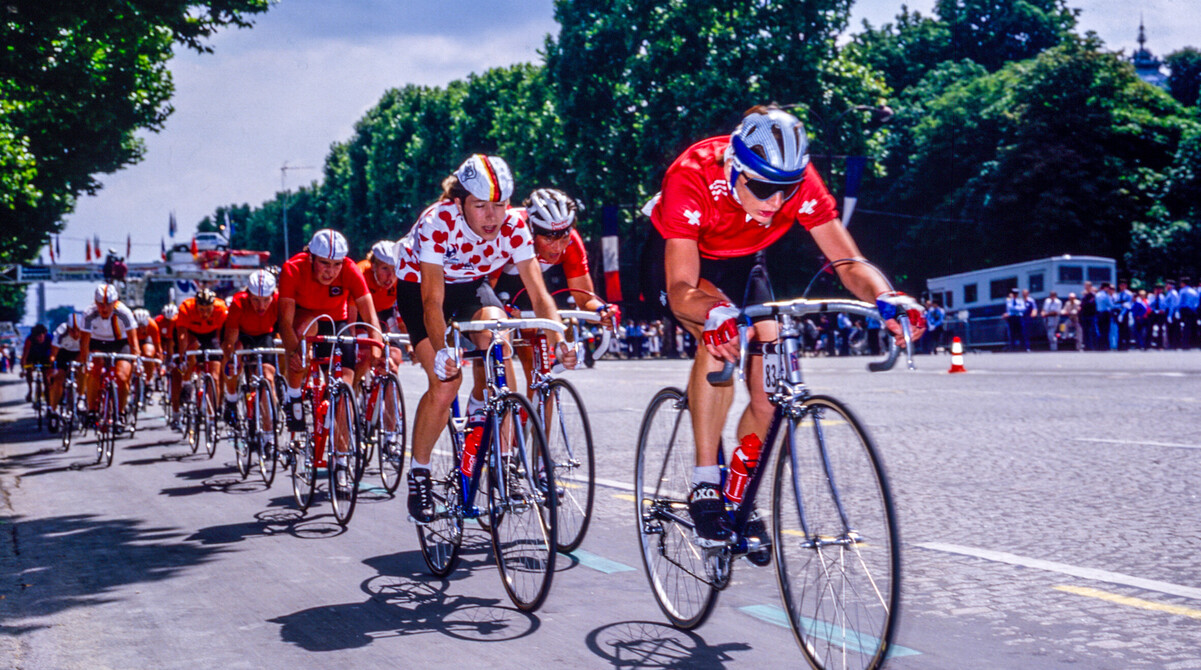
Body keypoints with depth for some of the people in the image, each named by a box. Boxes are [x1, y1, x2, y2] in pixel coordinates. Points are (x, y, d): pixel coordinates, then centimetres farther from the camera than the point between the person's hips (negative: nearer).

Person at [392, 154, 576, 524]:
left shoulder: (513, 226, -25)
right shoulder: (438, 223, -34)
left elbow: (538, 293, -26)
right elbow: (433, 300, -38)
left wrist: (558, 340, -42)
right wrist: (442, 351, -54)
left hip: (472, 285, 3)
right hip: (418, 286, -3)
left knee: (495, 333, -29)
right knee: (446, 381, -20)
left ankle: (479, 409, 2)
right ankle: (419, 474, -1)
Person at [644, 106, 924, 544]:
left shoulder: (800, 181, -29)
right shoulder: (692, 178, -39)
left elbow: (848, 261, -29)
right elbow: (680, 291, -44)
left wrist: (885, 298, -50)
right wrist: (714, 313, -66)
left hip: (743, 260, 4)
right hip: (679, 253, -4)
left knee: (770, 394, -8)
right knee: (722, 340, -34)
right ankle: (705, 489, -24)